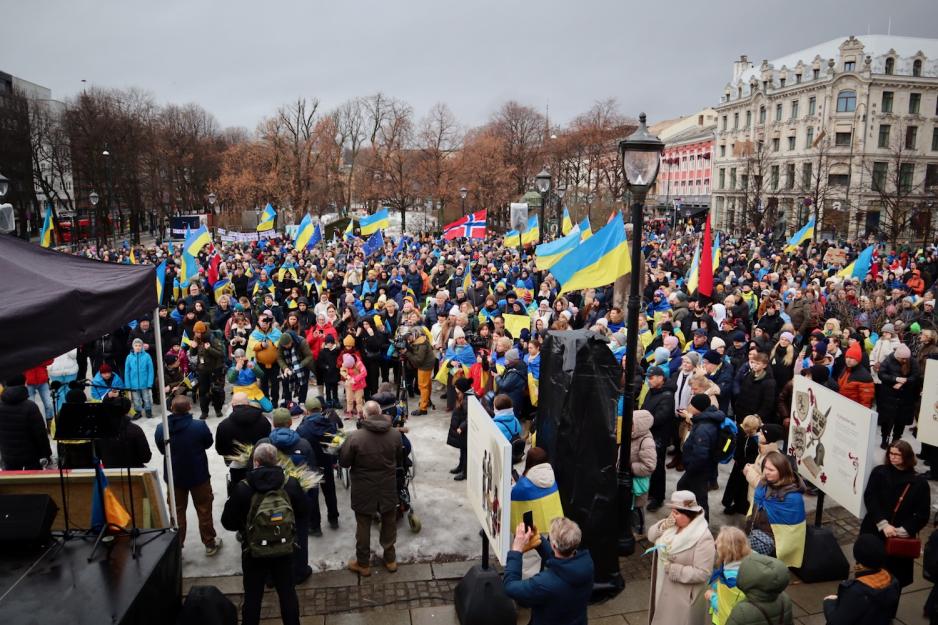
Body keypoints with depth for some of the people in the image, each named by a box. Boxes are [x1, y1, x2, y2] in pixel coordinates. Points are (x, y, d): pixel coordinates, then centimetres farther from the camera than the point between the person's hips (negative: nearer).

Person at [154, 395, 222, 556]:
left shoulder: (160, 429, -16)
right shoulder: (199, 426, -24)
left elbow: (162, 450, 1)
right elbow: (208, 443, -5)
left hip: (174, 476, 2)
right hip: (199, 475, -2)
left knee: (177, 511, 19)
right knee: (204, 510, 14)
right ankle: (210, 544, 26)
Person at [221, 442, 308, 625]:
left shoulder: (242, 488, -18)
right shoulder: (290, 484, -12)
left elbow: (228, 523, -10)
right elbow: (304, 512, 0)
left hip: (253, 551, -1)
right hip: (284, 550, 2)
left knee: (252, 596, 16)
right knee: (287, 593, 17)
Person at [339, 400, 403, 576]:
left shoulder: (355, 437, -23)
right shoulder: (395, 434, -12)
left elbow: (344, 462, -11)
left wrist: (343, 446, 6)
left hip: (364, 490, -2)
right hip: (388, 488, 3)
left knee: (363, 527, 15)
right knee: (389, 524, 21)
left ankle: (363, 564, 30)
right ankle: (390, 559, 36)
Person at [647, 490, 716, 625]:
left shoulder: (703, 538, -26)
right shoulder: (673, 523, -5)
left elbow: (702, 573, -27)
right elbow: (651, 536, 5)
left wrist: (672, 569, -26)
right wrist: (663, 526, -15)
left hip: (684, 595, -7)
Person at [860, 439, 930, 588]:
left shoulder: (919, 482, -4)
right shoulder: (879, 472, -3)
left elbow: (923, 514, -4)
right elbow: (869, 499, -9)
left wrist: (903, 531, -15)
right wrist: (883, 524, -19)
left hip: (901, 538, -1)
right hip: (874, 532, 1)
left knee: (894, 578, 4)